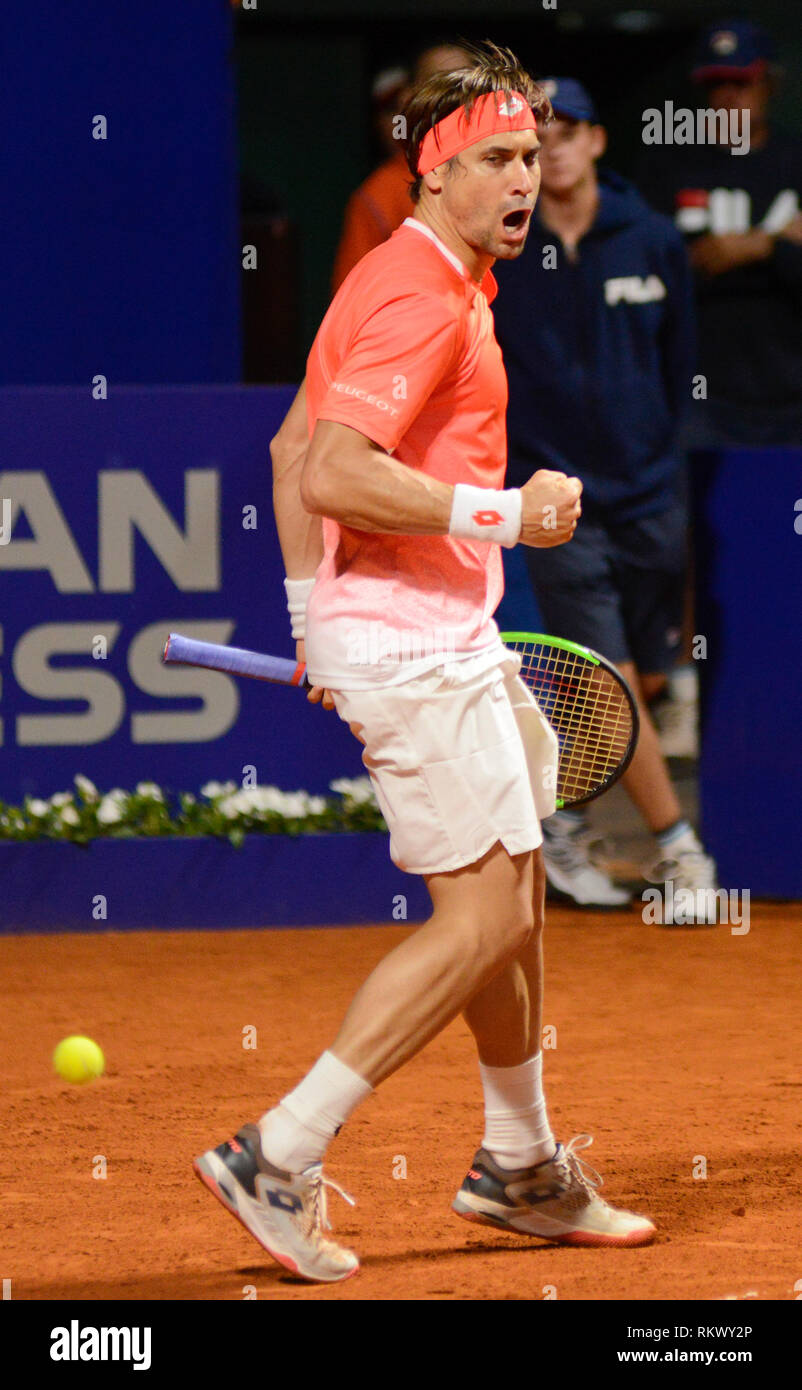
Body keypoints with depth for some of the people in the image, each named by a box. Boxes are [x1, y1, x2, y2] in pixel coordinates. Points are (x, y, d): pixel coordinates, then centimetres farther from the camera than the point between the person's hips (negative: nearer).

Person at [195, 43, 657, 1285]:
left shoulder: (428, 285, 16)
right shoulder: (422, 300, -17)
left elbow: (292, 446, 22)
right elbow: (334, 476, -26)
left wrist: (313, 611, 21)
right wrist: (501, 512, -22)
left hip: (445, 634, 11)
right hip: (410, 637, -11)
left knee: (512, 890, 19)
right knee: (483, 920, -10)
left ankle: (520, 1164, 31)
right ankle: (280, 1158, -8)